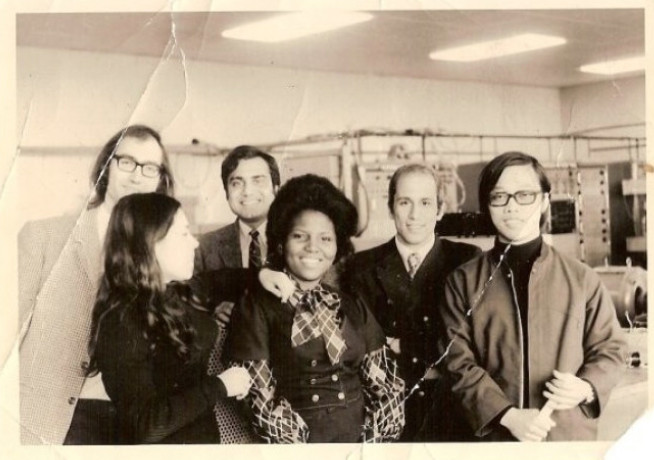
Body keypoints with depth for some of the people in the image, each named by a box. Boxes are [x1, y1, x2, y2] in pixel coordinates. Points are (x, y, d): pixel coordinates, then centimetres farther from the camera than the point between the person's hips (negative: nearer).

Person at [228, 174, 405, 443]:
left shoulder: (353, 308, 13)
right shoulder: (257, 307, 1)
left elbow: (384, 383, 11)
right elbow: (259, 396, -4)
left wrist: (374, 440, -1)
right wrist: (299, 442, -9)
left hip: (360, 437, 3)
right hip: (300, 441, -3)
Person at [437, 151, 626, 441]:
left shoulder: (581, 278, 0)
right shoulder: (463, 282, -1)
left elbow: (608, 349, 7)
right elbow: (458, 362, -5)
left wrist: (587, 387, -13)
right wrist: (507, 415, -16)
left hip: (571, 433, 1)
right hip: (495, 434, 0)